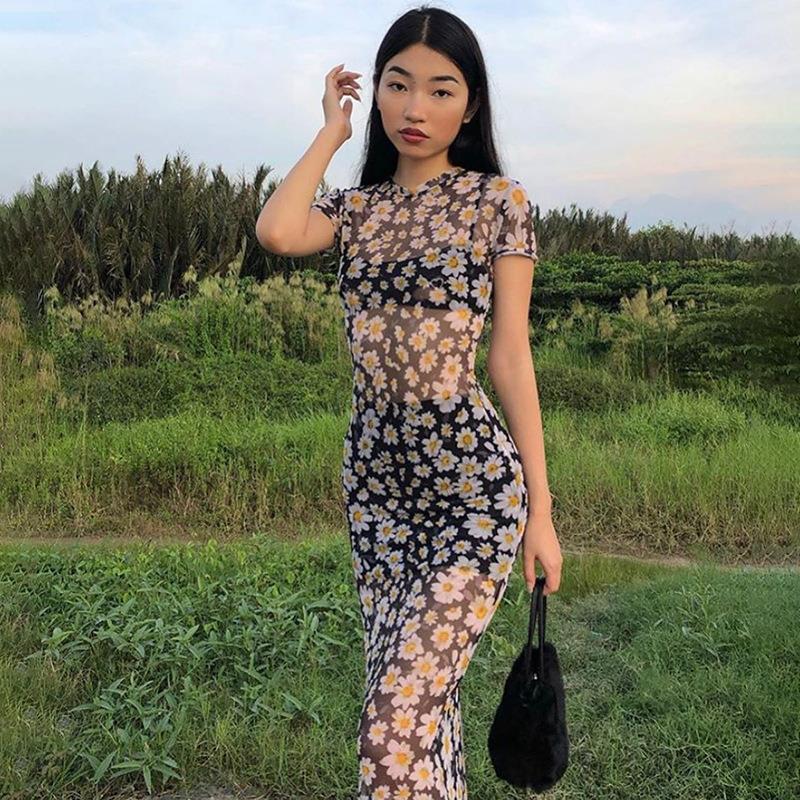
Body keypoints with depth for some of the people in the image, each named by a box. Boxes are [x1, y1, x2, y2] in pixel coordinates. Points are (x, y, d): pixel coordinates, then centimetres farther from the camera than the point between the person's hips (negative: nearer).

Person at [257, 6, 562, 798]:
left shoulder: (497, 200, -1)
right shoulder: (355, 207, 10)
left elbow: (511, 359, -4)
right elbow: (275, 232, -13)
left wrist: (540, 510, -7)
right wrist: (332, 131, 2)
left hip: (472, 474, -5)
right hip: (375, 469, 5)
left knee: (398, 715, -13)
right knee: (417, 699, 14)